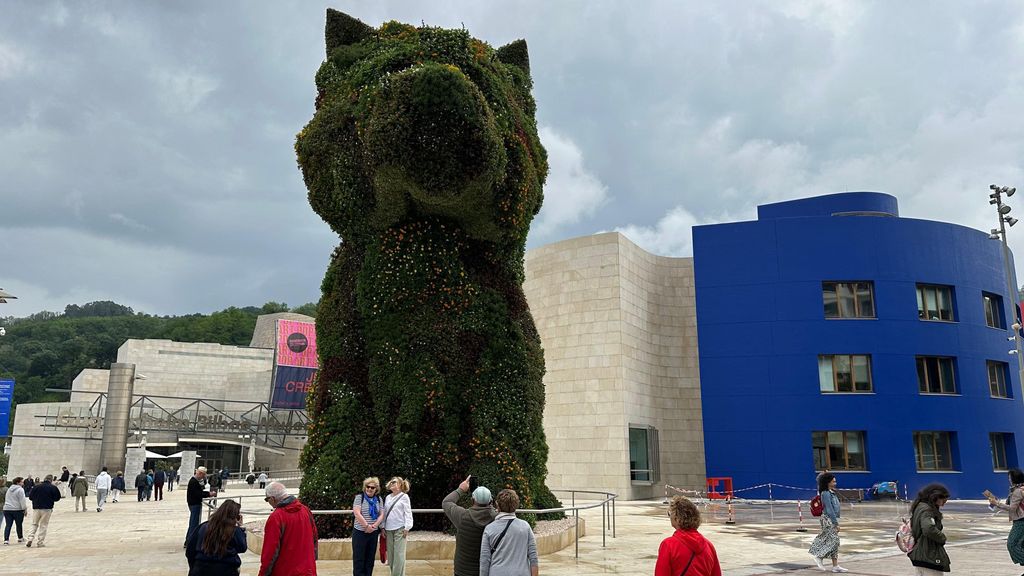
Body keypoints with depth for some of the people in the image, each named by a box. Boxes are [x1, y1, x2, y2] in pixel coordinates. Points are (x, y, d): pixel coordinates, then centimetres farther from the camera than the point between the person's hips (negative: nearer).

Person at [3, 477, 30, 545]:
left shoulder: (9, 489, 15)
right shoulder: (20, 490, -11)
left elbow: (6, 499, 23)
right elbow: (22, 501, -14)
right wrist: (25, 509, -8)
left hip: (7, 509, 6)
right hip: (17, 510, -6)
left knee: (8, 525, 1)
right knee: (19, 524, 10)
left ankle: (6, 540, -9)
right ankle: (20, 538, 24)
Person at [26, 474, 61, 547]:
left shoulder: (36, 486, 0)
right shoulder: (53, 488, -7)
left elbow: (31, 497, 5)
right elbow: (57, 498, -2)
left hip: (36, 508, 2)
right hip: (47, 508, -2)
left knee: (34, 524, 15)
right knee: (43, 525, 5)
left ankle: (30, 538, -2)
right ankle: (40, 542, 5)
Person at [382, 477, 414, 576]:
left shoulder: (404, 496, 0)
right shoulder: (388, 498, 15)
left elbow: (408, 513, -4)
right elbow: (385, 513, 16)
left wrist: (407, 528, -11)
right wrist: (383, 527, 11)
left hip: (400, 529, -5)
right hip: (388, 529, 5)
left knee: (399, 554, -6)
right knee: (390, 554, 6)